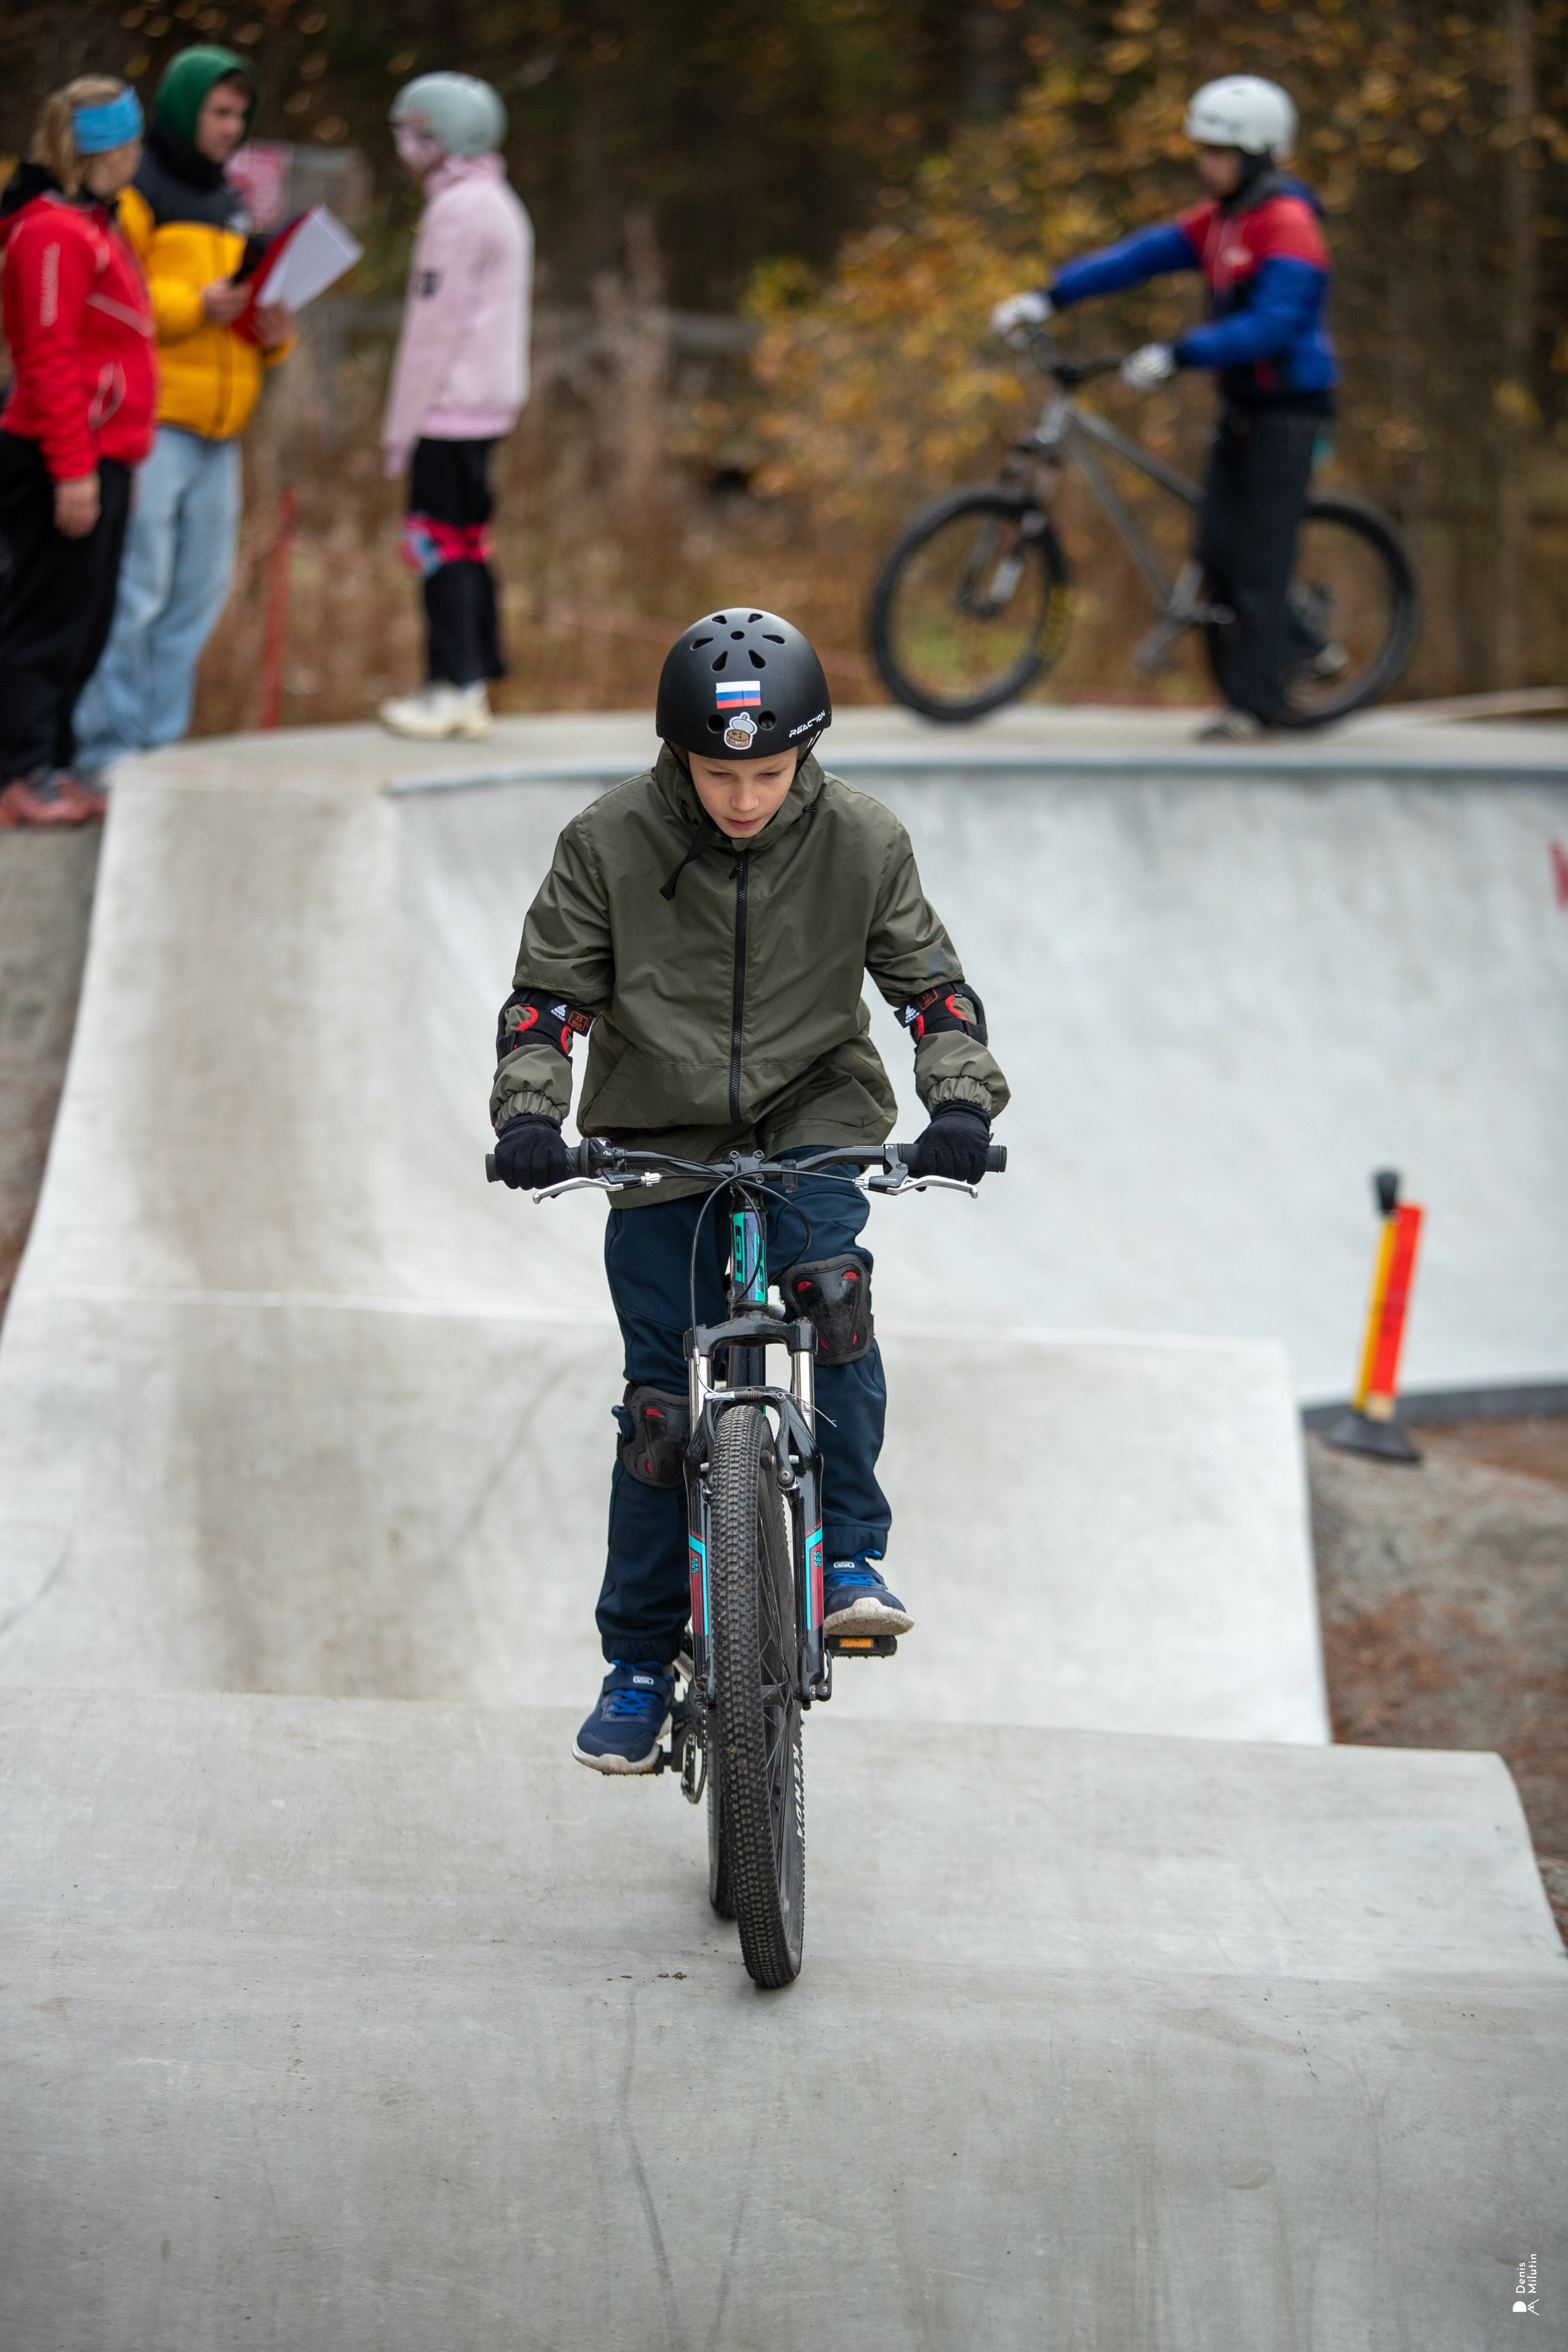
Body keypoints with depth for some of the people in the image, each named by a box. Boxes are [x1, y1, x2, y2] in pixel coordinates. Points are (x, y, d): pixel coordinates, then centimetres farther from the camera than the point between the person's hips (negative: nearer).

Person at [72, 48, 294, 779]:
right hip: (151, 420, -8)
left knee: (200, 591, 9)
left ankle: (160, 737, 16)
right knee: (135, 588, -10)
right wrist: (195, 306, -20)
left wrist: (273, 332, 4)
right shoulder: (138, 193, -4)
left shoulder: (231, 205, 21)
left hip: (217, 427, 8)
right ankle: (109, 741, -4)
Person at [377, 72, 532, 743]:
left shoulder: (459, 209, -13)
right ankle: (471, 685, 12)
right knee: (465, 545, 11)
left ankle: (453, 684, -9)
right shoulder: (496, 204, 18)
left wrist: (403, 425, -12)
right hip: (484, 405, 10)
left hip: (450, 405, -10)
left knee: (442, 543, -8)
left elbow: (435, 327, -15)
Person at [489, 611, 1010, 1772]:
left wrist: (962, 1101, -20)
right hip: (659, 1138, 0)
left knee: (829, 1280, -31)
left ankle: (852, 1553, -21)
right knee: (665, 1400, -2)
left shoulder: (861, 843, -10)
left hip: (814, 1116, 0)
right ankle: (641, 1664, 11)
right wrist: (529, 1113, -21)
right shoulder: (611, 844, -12)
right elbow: (548, 992, -5)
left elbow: (933, 984, -4)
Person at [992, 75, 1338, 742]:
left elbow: (1273, 324, -28)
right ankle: (1300, 645, 23)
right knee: (1217, 555, 6)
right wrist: (1049, 297, -5)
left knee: (1259, 558, -8)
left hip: (1287, 406, -9)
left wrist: (1179, 354, -35)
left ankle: (1251, 704, -3)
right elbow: (1143, 255, 4)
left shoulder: (1288, 224, -17)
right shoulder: (1220, 218, 10)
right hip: (1241, 404, 9)